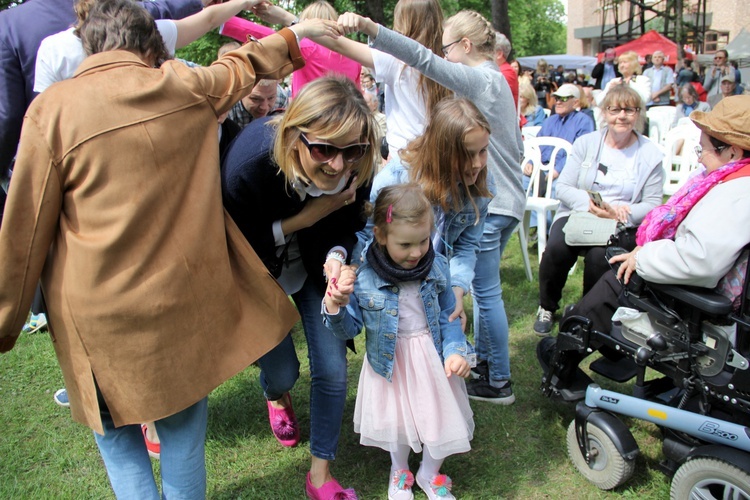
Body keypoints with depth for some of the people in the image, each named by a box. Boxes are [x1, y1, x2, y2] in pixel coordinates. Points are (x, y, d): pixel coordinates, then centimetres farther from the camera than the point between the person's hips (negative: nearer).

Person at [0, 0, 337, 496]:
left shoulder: (52, 108, -8)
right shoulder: (187, 88, -1)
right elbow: (241, 66, 20)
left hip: (102, 312, -2)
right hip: (186, 300, 2)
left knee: (117, 434, 19)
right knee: (184, 428, 17)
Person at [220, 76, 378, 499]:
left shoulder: (356, 167, -29)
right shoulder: (248, 162, -39)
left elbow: (347, 226, -10)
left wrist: (337, 256, -32)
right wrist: (306, 217, -33)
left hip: (315, 266, 2)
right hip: (259, 272, -2)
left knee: (332, 370, 0)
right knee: (280, 370, 7)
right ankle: (278, 398, 51)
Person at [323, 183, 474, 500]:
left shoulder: (437, 267, -14)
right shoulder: (362, 278, -22)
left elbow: (448, 316, -2)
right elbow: (349, 329, -13)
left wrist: (455, 350, -16)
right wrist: (335, 309, -33)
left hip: (433, 358, 2)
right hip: (391, 362, -1)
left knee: (439, 417, 14)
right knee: (396, 420, 20)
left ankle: (430, 474, 46)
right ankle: (399, 471, 52)